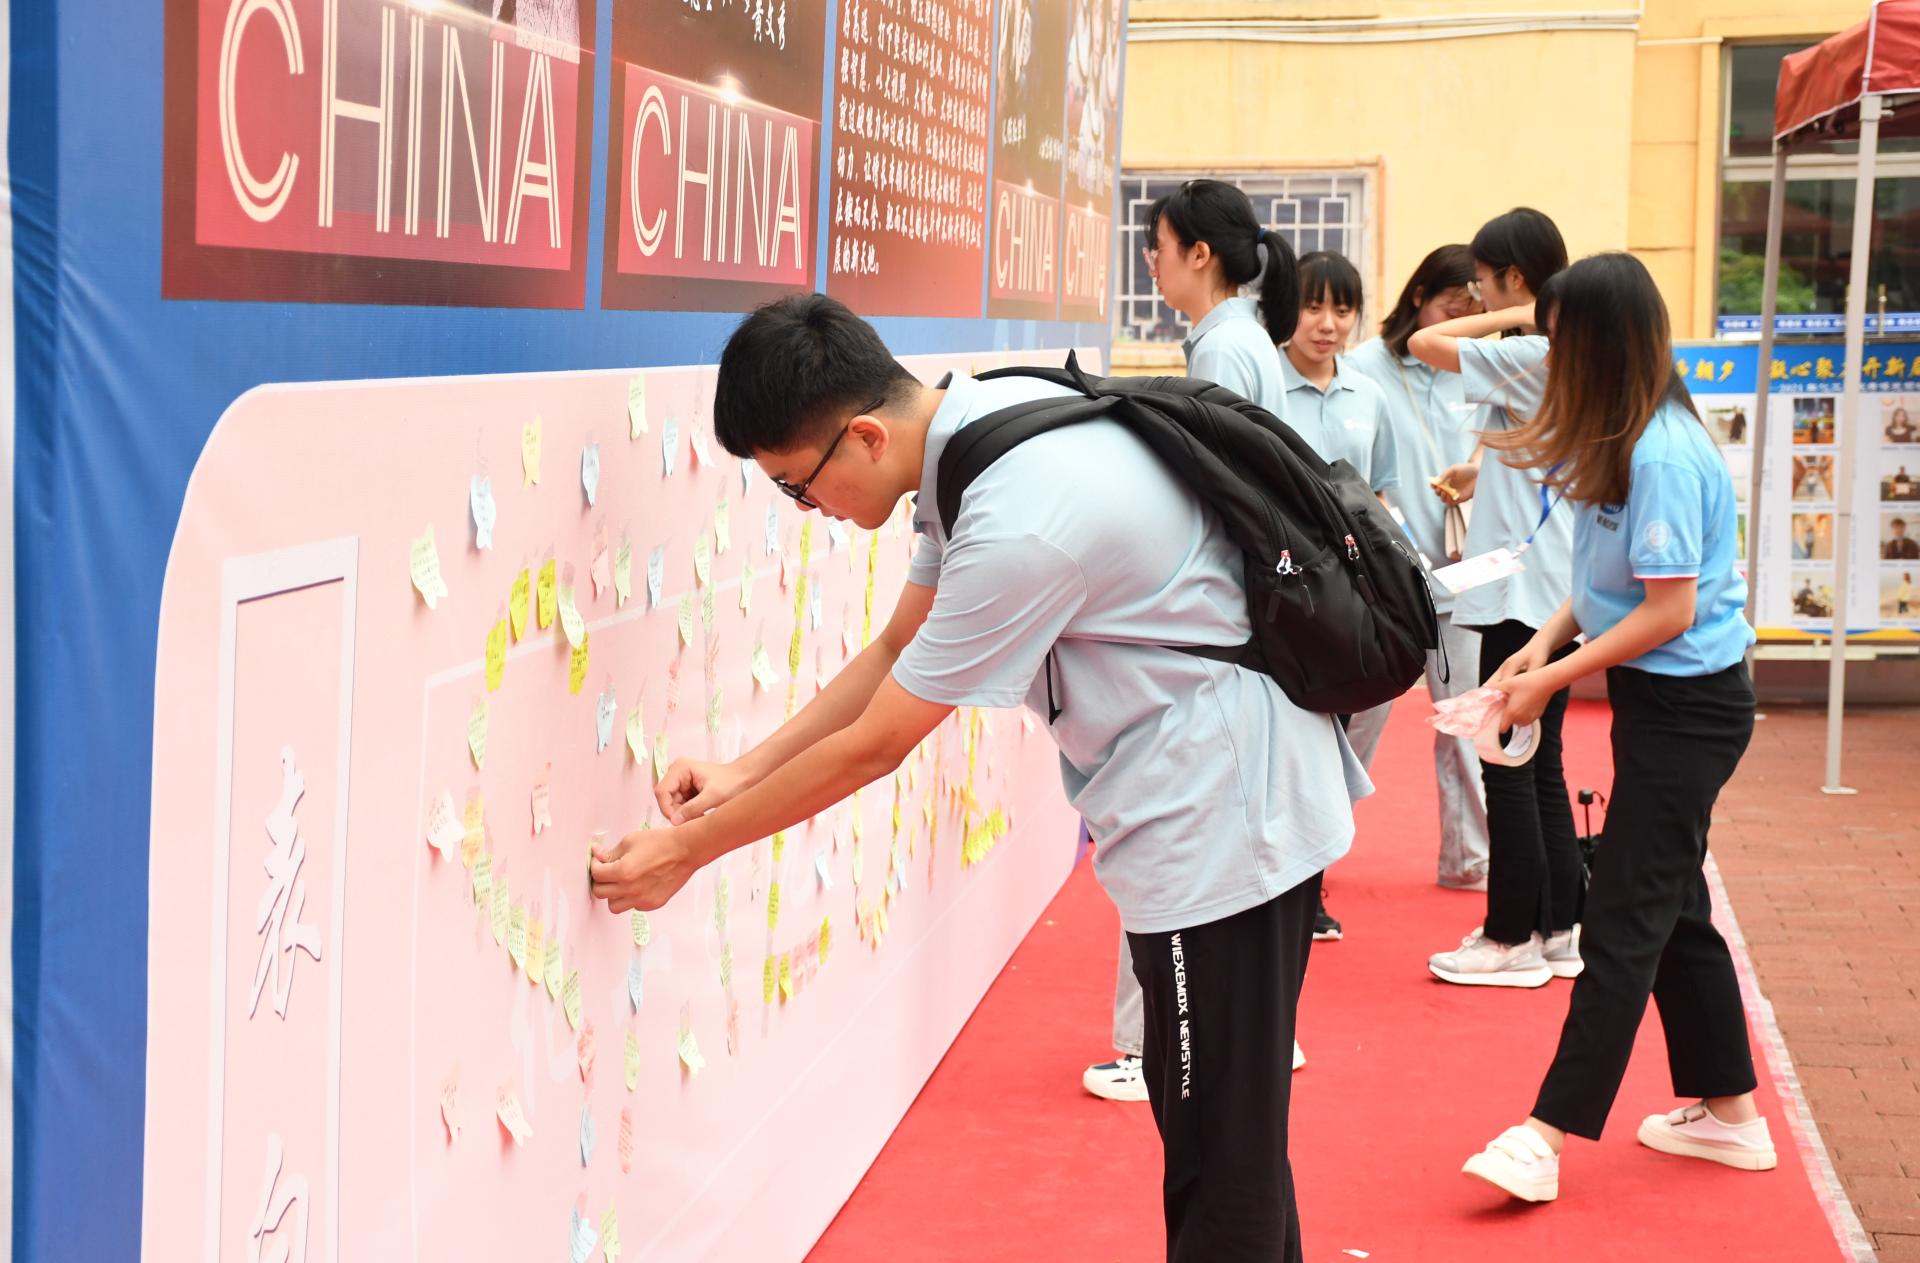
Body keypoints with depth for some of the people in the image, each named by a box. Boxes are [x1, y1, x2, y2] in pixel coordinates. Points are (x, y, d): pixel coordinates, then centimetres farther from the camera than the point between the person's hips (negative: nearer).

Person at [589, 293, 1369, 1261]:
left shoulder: (1019, 528, -29)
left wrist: (685, 850, -8)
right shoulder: (979, 420, -1)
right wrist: (743, 772, 6)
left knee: (1222, 1160, -1)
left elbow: (872, 747, -19)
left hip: (1221, 809, -10)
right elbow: (899, 646, 12)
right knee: (1223, 1145, 19)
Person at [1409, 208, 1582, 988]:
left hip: (1526, 594, -9)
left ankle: (1514, 938, 5)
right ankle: (1558, 929, 20)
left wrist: (1515, 315, -9)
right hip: (1556, 592, 9)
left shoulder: (1530, 356, -15)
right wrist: (1485, 475, 12)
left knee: (1509, 764, -2)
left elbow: (1424, 342, -17)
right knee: (1540, 763, 15)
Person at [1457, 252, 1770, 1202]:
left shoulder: (1662, 457, -23)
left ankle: (1550, 1133, -4)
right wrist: (1549, 640, -1)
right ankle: (1728, 1113, 28)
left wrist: (1553, 680, -17)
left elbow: (1668, 611, -22)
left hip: (1688, 707, -10)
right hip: (1660, 700, 10)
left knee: (1626, 918, -6)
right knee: (1673, 909, 16)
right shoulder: (1623, 438, 6)